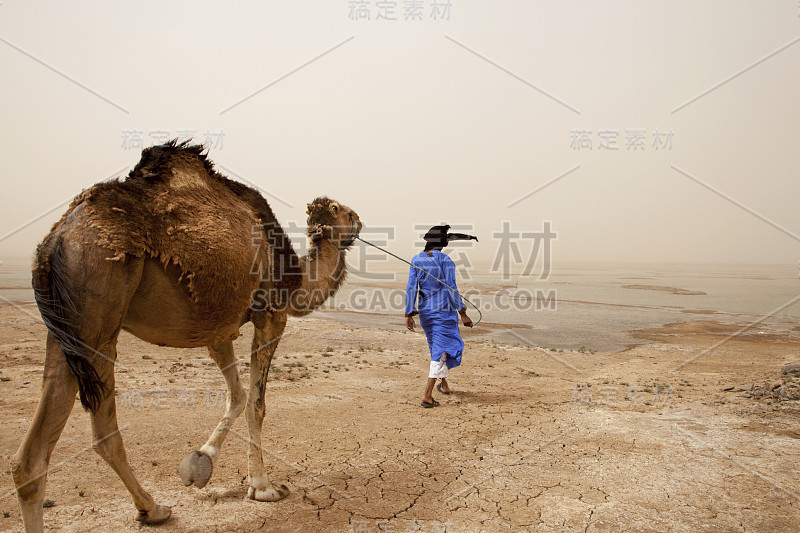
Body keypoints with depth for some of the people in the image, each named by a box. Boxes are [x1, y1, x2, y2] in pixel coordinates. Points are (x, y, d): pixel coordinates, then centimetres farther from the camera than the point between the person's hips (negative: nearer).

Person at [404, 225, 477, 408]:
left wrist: (409, 314, 0)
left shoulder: (416, 260, 1)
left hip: (425, 311, 5)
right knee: (441, 351, -2)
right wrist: (463, 314, -8)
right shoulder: (446, 261, -11)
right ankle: (427, 395, -10)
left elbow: (411, 288, -2)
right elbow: (451, 288, -14)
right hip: (444, 311, -5)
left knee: (436, 346, 23)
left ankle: (444, 385, 40)